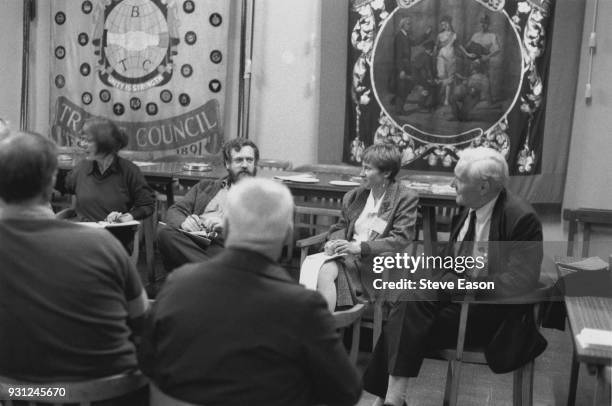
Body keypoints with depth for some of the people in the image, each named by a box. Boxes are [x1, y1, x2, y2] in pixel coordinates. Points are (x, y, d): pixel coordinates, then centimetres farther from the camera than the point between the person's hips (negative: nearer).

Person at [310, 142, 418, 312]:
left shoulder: (405, 198, 0)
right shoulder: (354, 196, 17)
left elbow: (401, 239, -9)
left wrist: (360, 248, -17)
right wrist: (335, 241, 0)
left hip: (374, 263, -5)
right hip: (347, 257, 5)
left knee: (325, 273, -30)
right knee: (323, 270, -29)